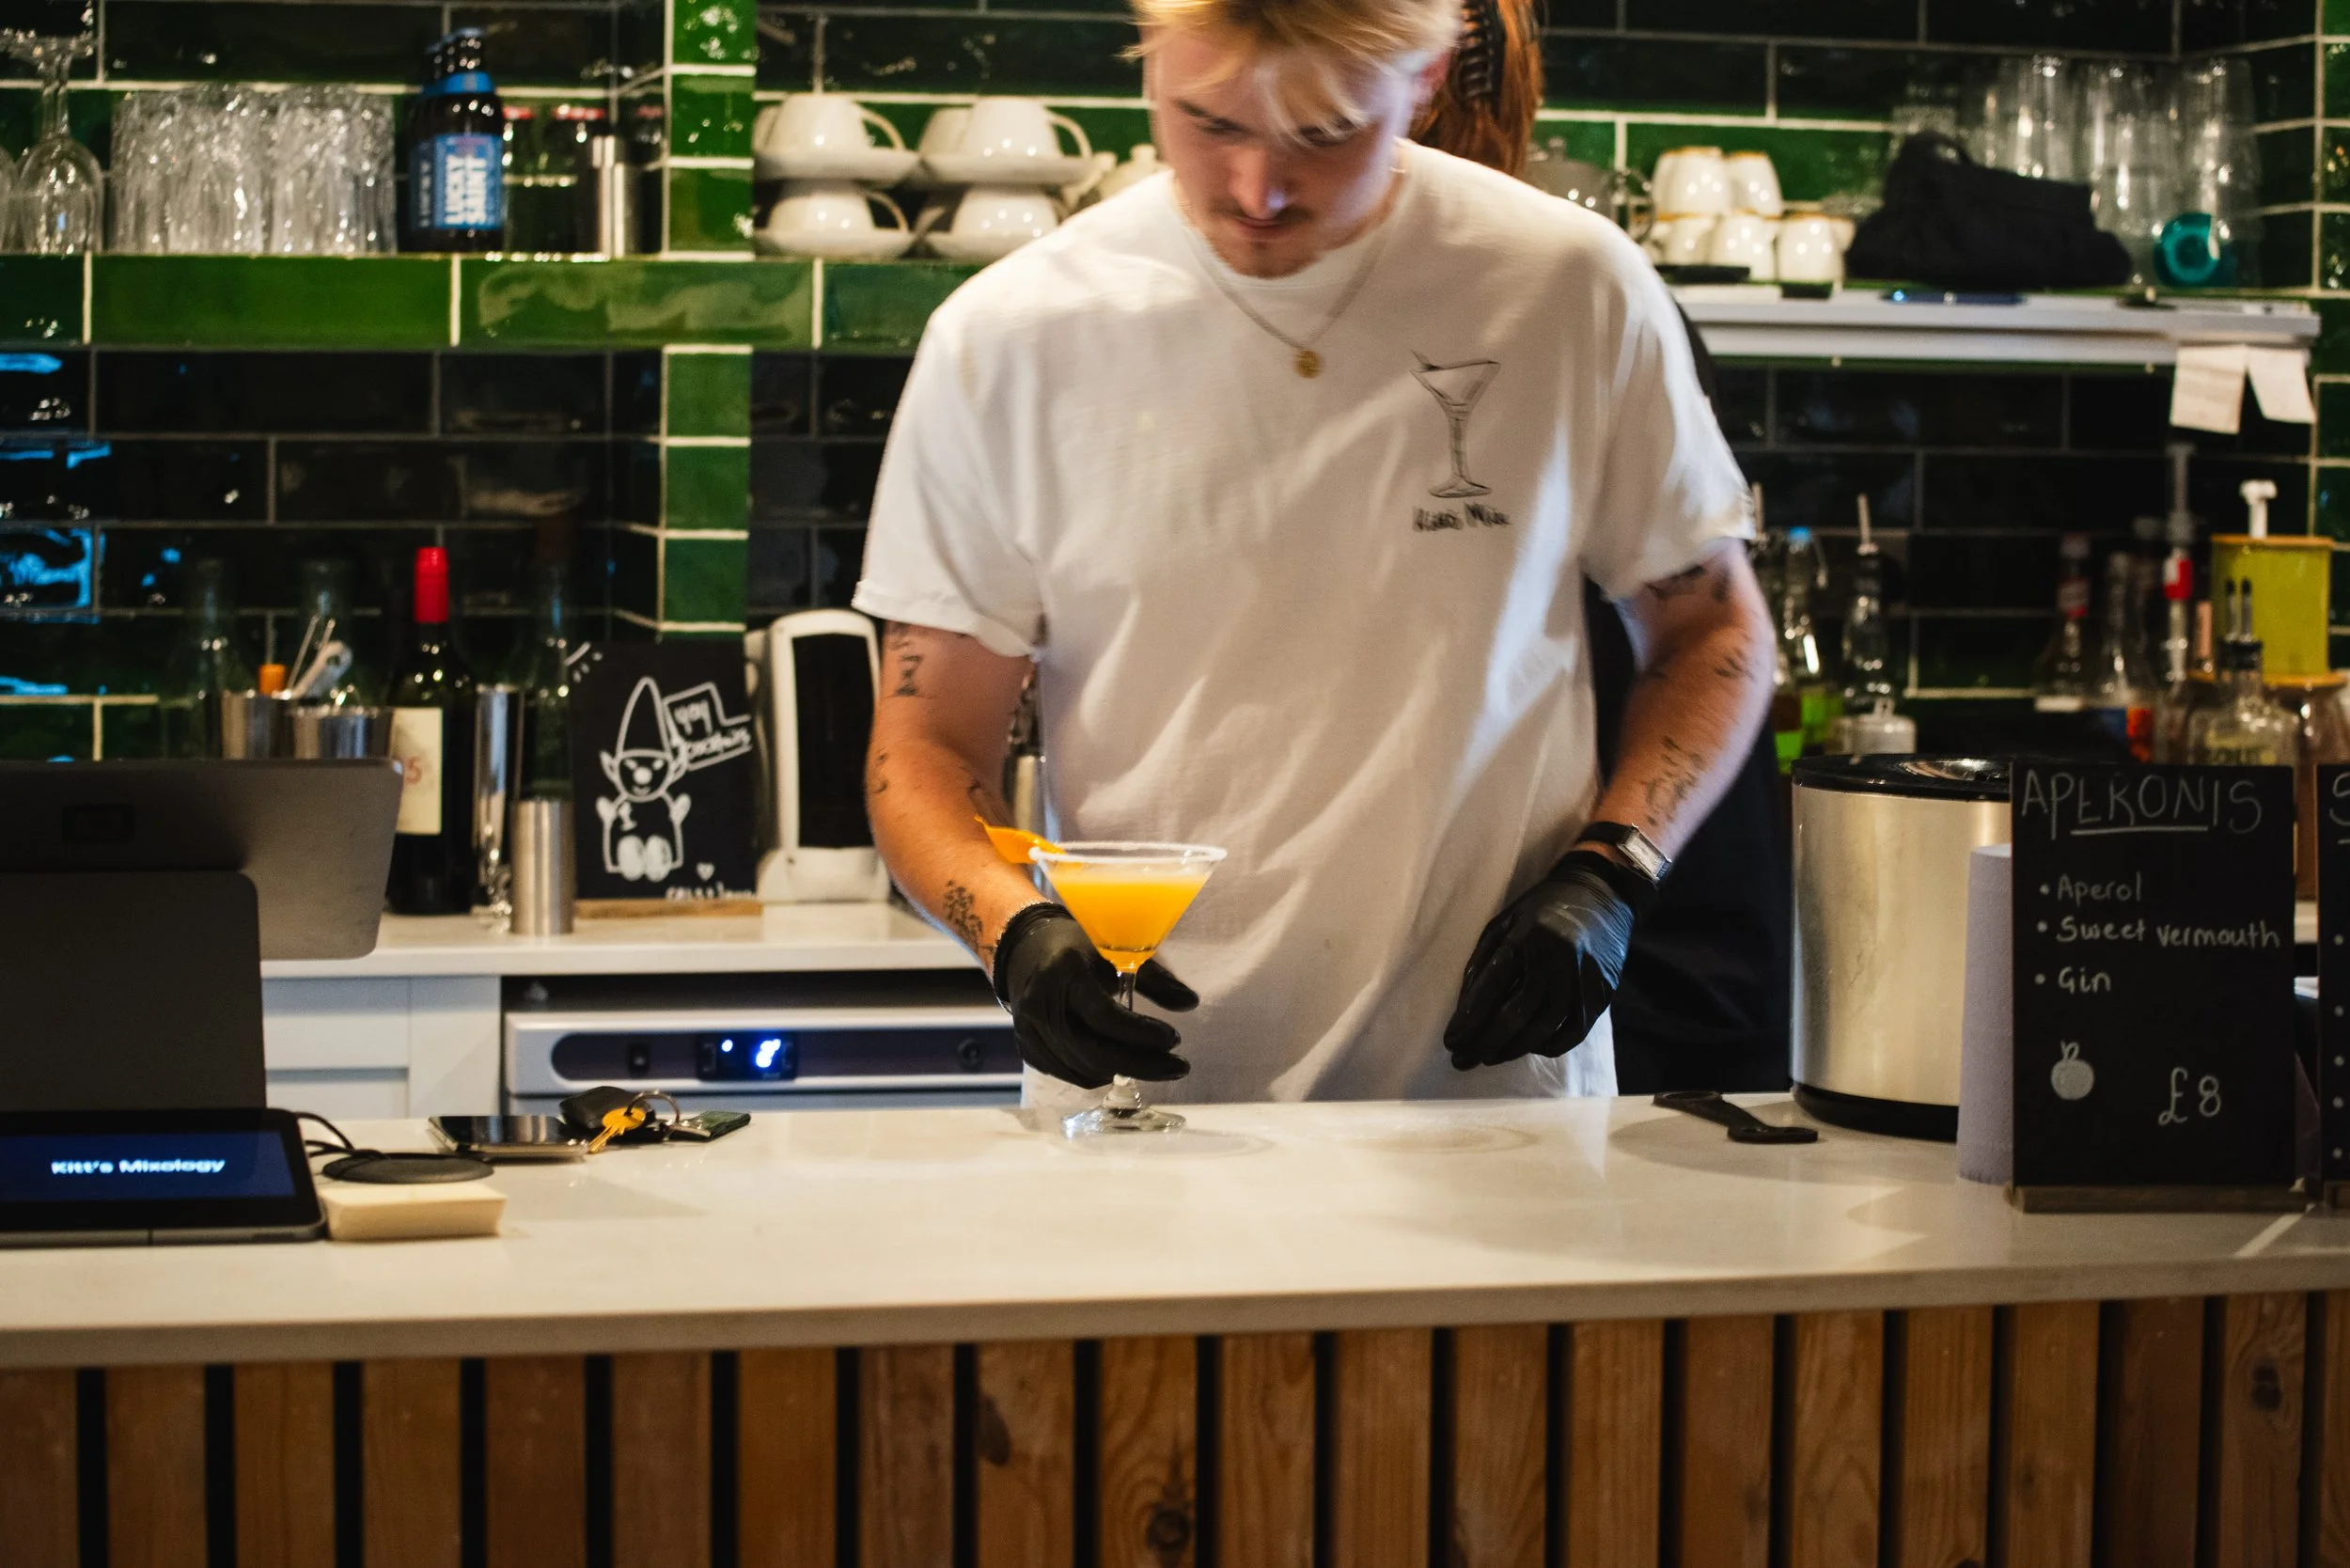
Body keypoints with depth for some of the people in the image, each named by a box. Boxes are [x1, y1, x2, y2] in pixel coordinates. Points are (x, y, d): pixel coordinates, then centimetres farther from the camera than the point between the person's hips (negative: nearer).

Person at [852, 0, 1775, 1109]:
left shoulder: (1571, 292, 2)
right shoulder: (1007, 340, 1)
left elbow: (1712, 631, 14)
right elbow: (924, 740, 5)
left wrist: (1604, 882, -2)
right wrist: (1016, 926, -15)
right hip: (1142, 1098, -1)